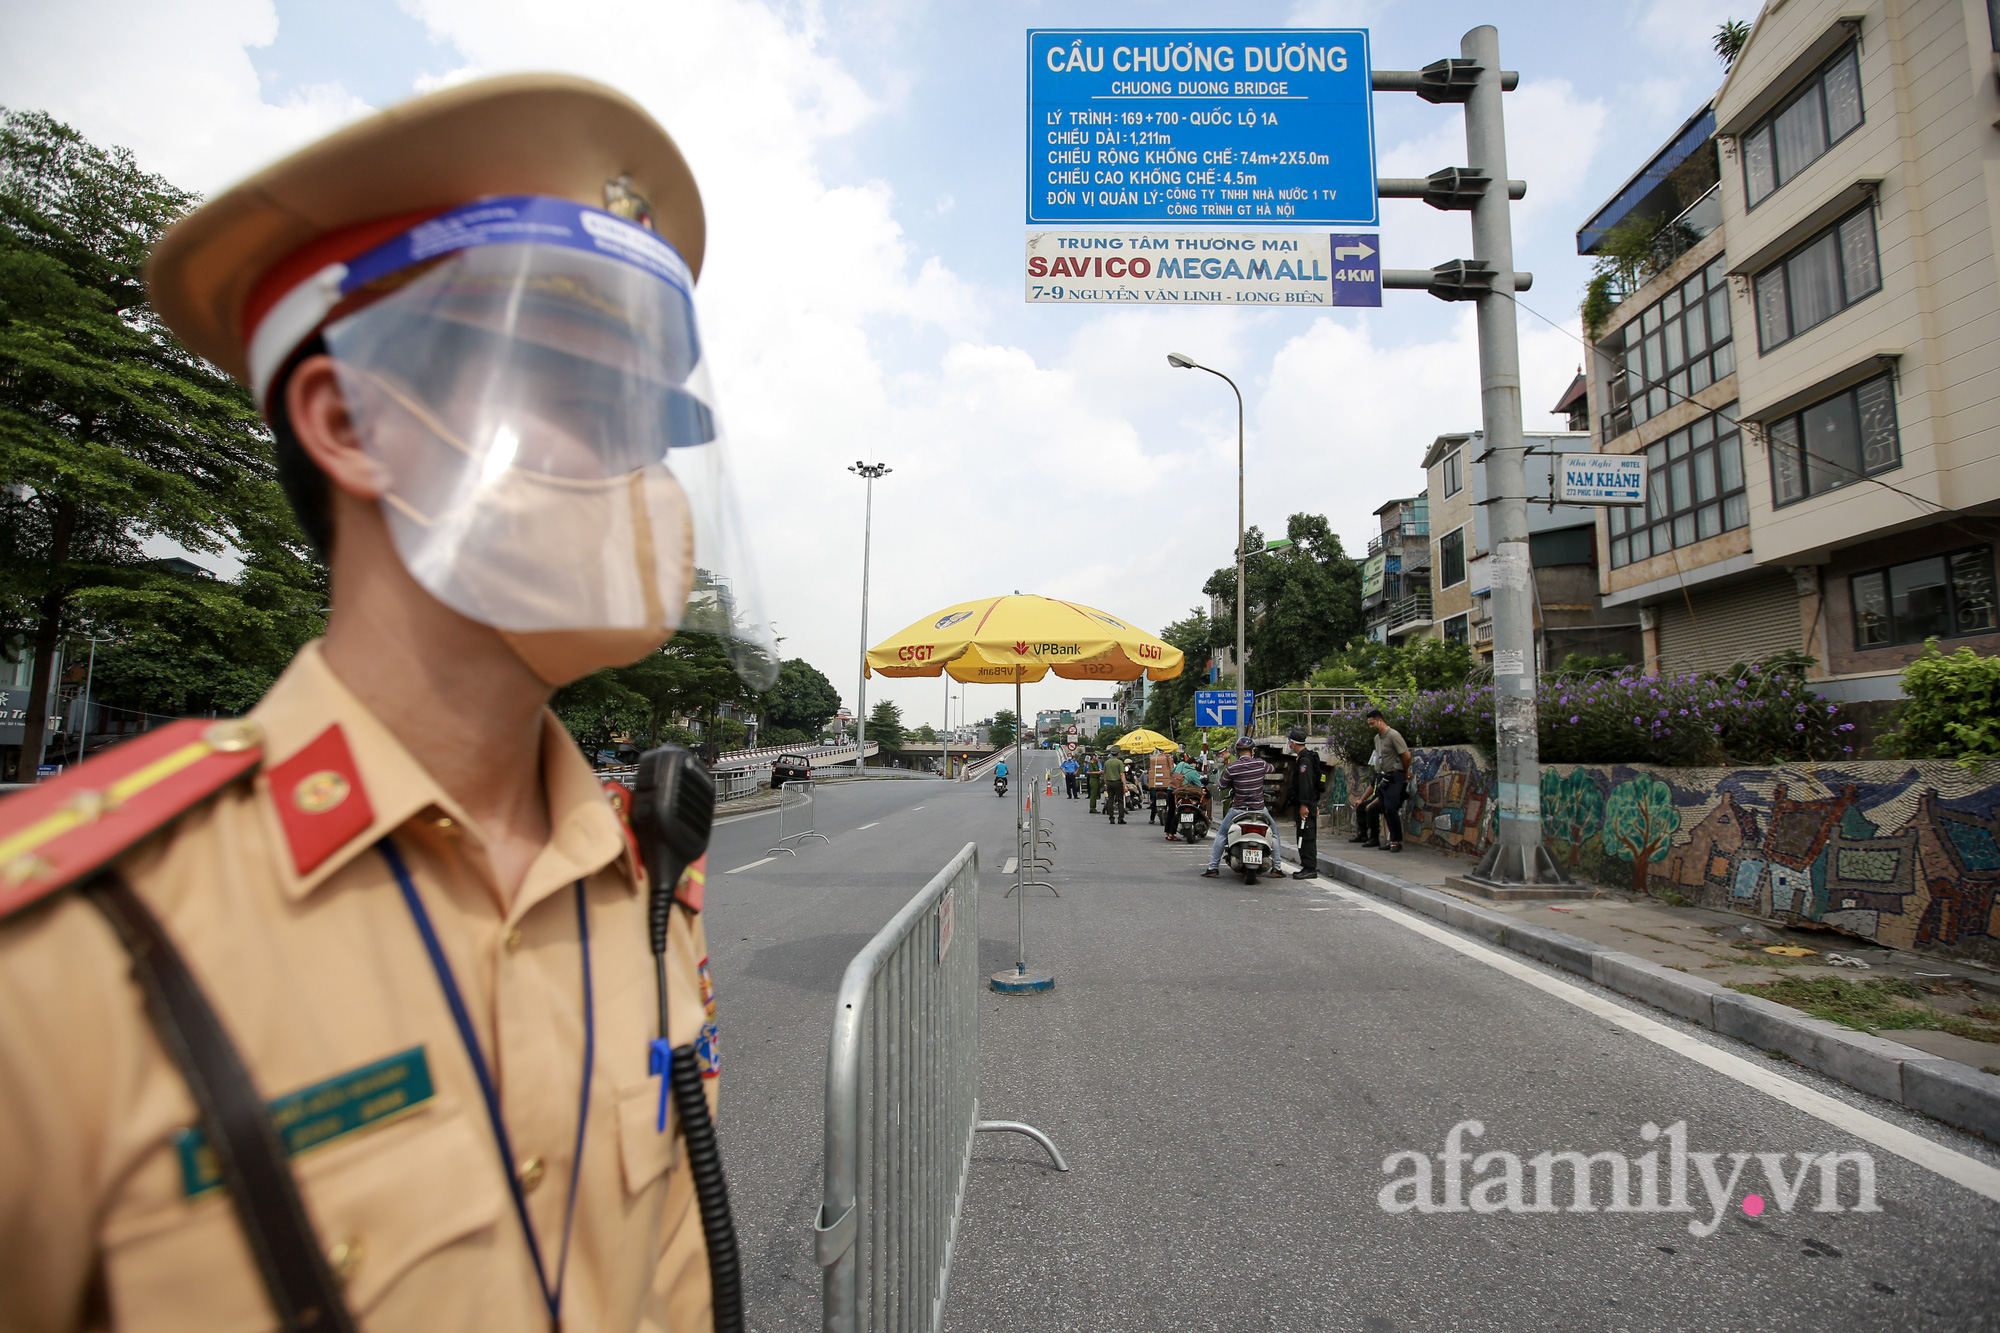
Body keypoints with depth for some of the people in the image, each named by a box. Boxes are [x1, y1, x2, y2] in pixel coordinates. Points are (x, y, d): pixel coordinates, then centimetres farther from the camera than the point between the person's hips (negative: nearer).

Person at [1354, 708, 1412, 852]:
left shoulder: (1393, 735, -13)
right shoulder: (1377, 738, 15)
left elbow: (1406, 755, -12)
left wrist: (1405, 773, 0)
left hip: (1395, 777, -8)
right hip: (1382, 777, 8)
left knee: (1391, 808, -13)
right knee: (1385, 809, 6)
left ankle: (1397, 841, -7)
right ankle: (1393, 839, 11)